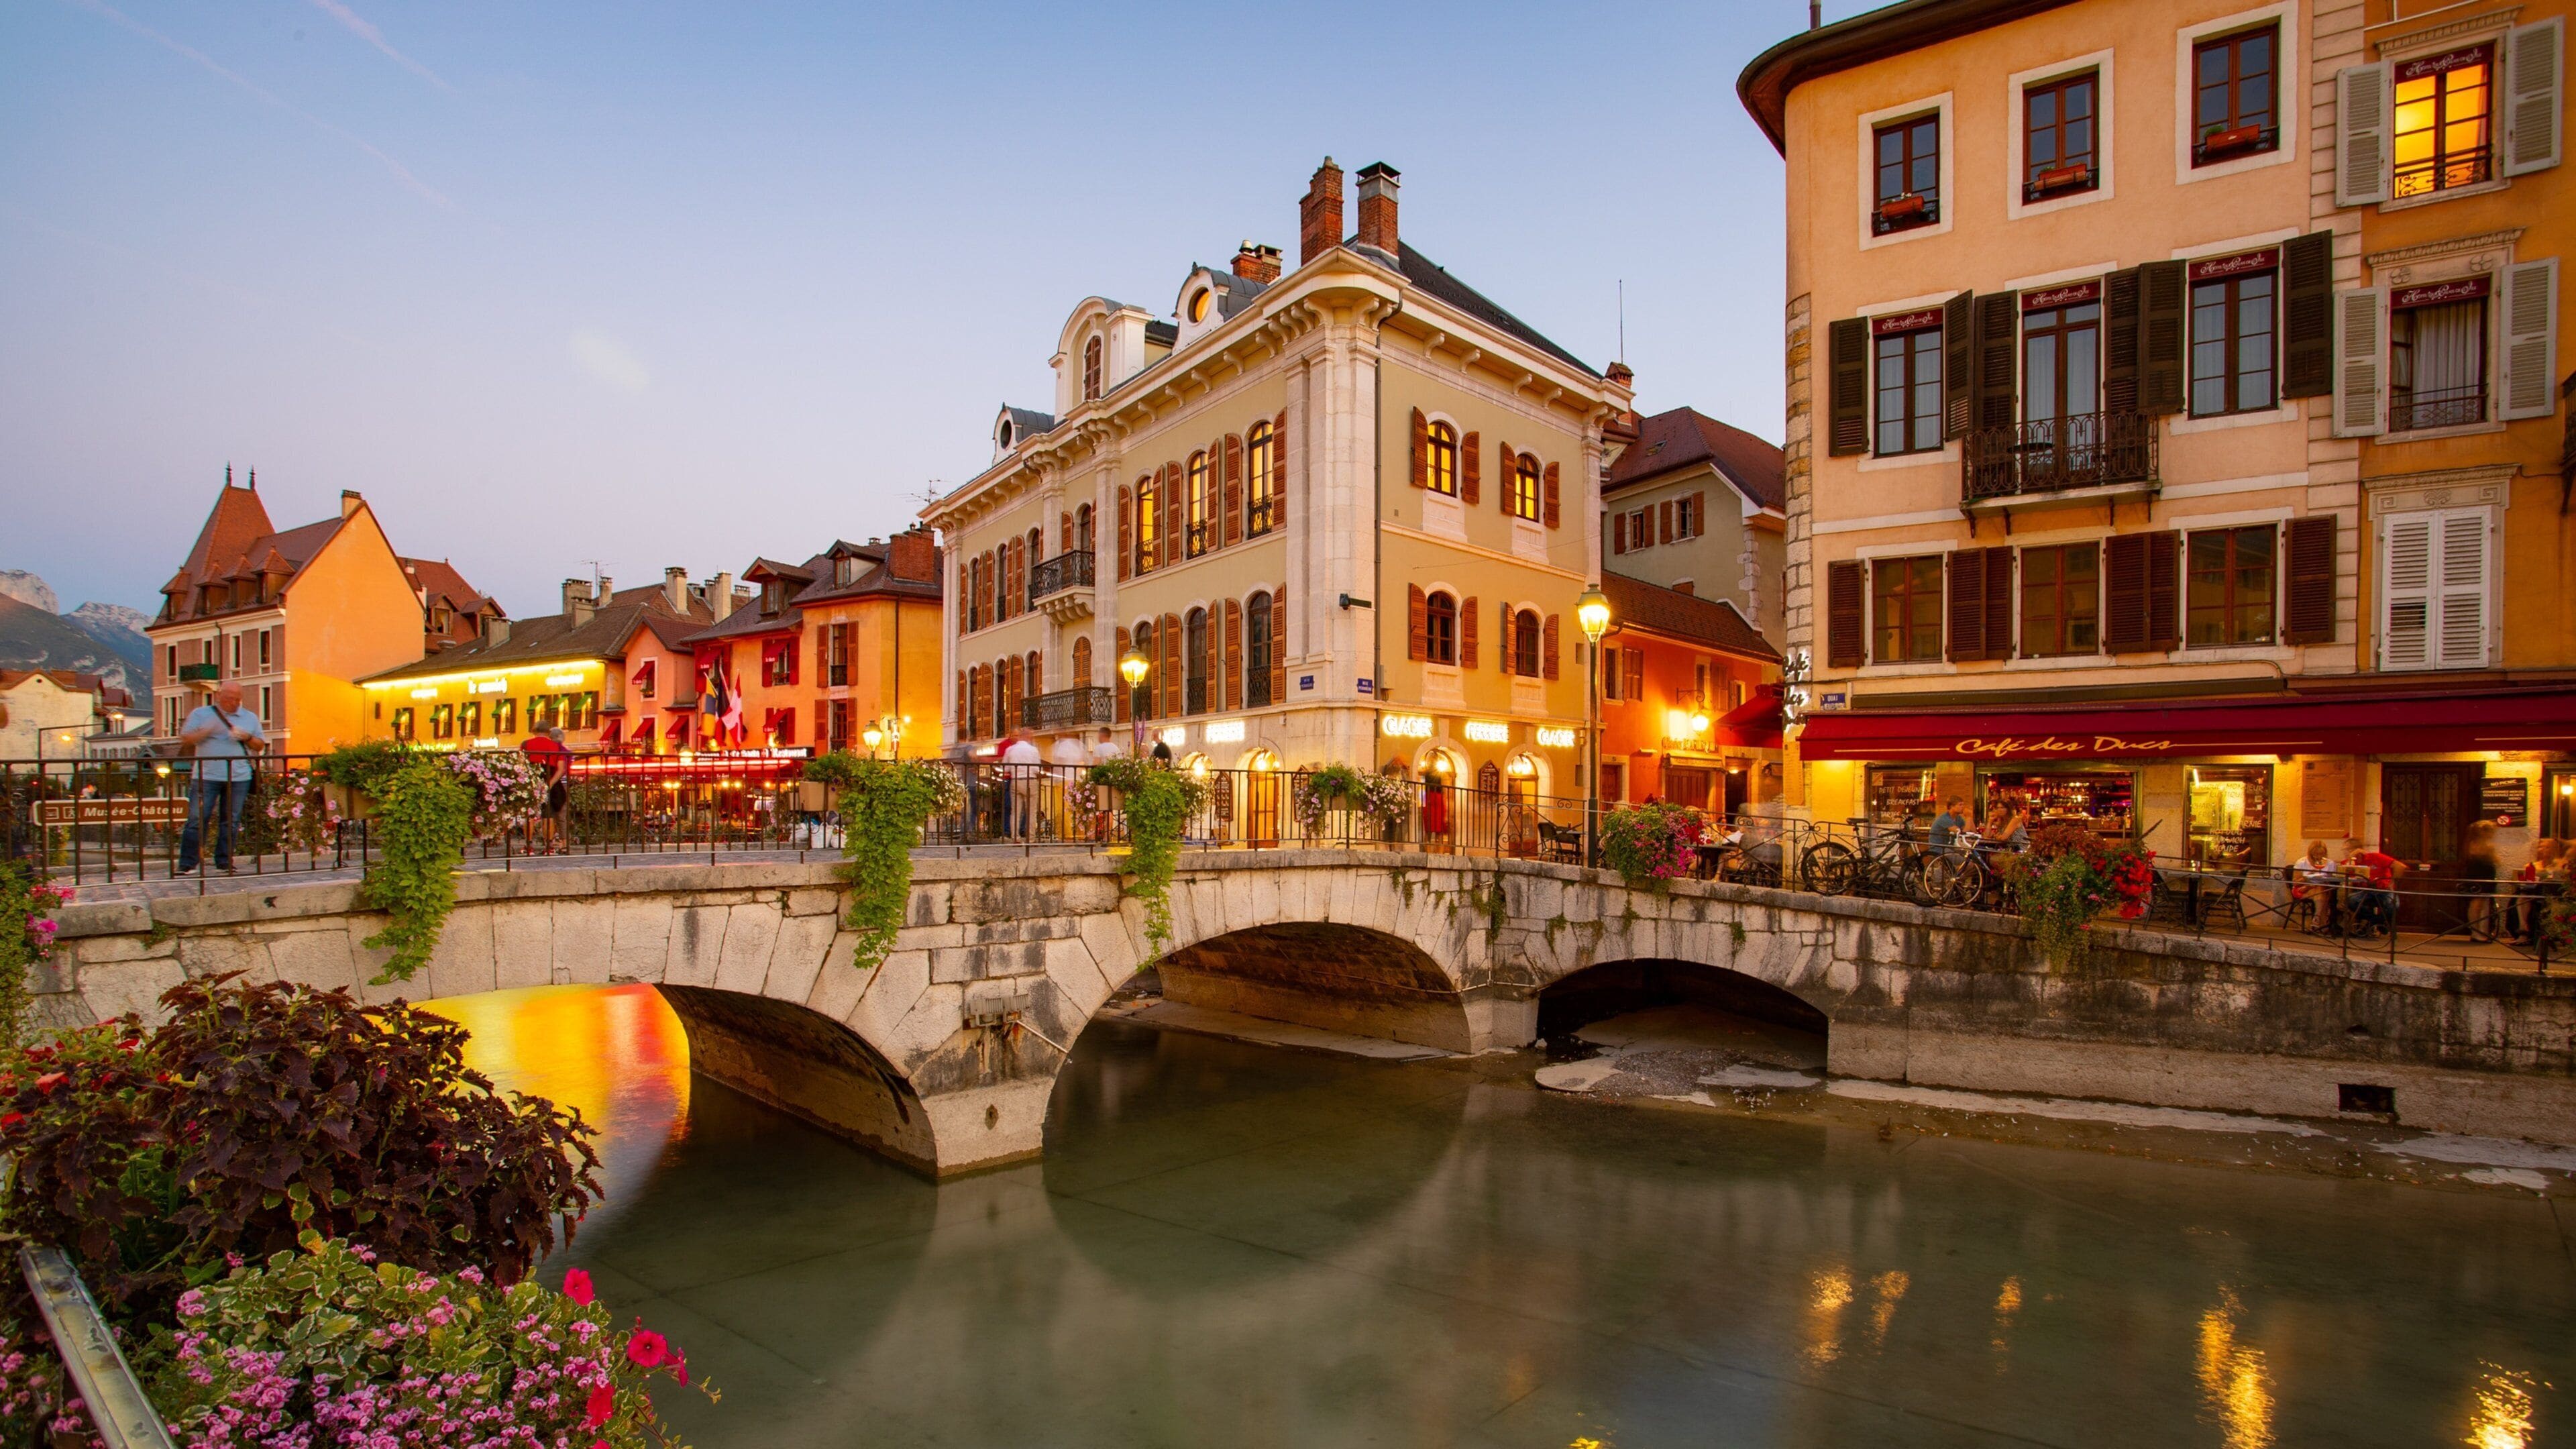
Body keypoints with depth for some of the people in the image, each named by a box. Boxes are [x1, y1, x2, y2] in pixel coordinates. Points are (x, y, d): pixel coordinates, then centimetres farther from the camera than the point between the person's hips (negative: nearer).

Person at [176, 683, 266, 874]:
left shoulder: (250, 718, 15)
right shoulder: (200, 714, 9)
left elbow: (260, 745, 14)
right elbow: (185, 739, 2)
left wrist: (247, 738, -6)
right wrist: (207, 731, -12)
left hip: (239, 778, 2)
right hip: (206, 776, -2)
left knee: (231, 821, 4)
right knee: (197, 819, -5)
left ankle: (224, 862, 10)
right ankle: (187, 864, -1)